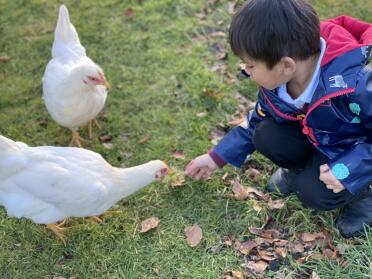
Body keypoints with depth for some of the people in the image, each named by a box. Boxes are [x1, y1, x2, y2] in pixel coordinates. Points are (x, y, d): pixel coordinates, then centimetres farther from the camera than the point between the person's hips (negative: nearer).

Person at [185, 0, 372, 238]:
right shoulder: (274, 83, -18)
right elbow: (256, 122, 1)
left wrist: (349, 169, -37)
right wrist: (216, 158, 2)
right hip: (318, 137, 6)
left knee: (316, 193, -24)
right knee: (266, 136, -15)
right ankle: (301, 168, 14)